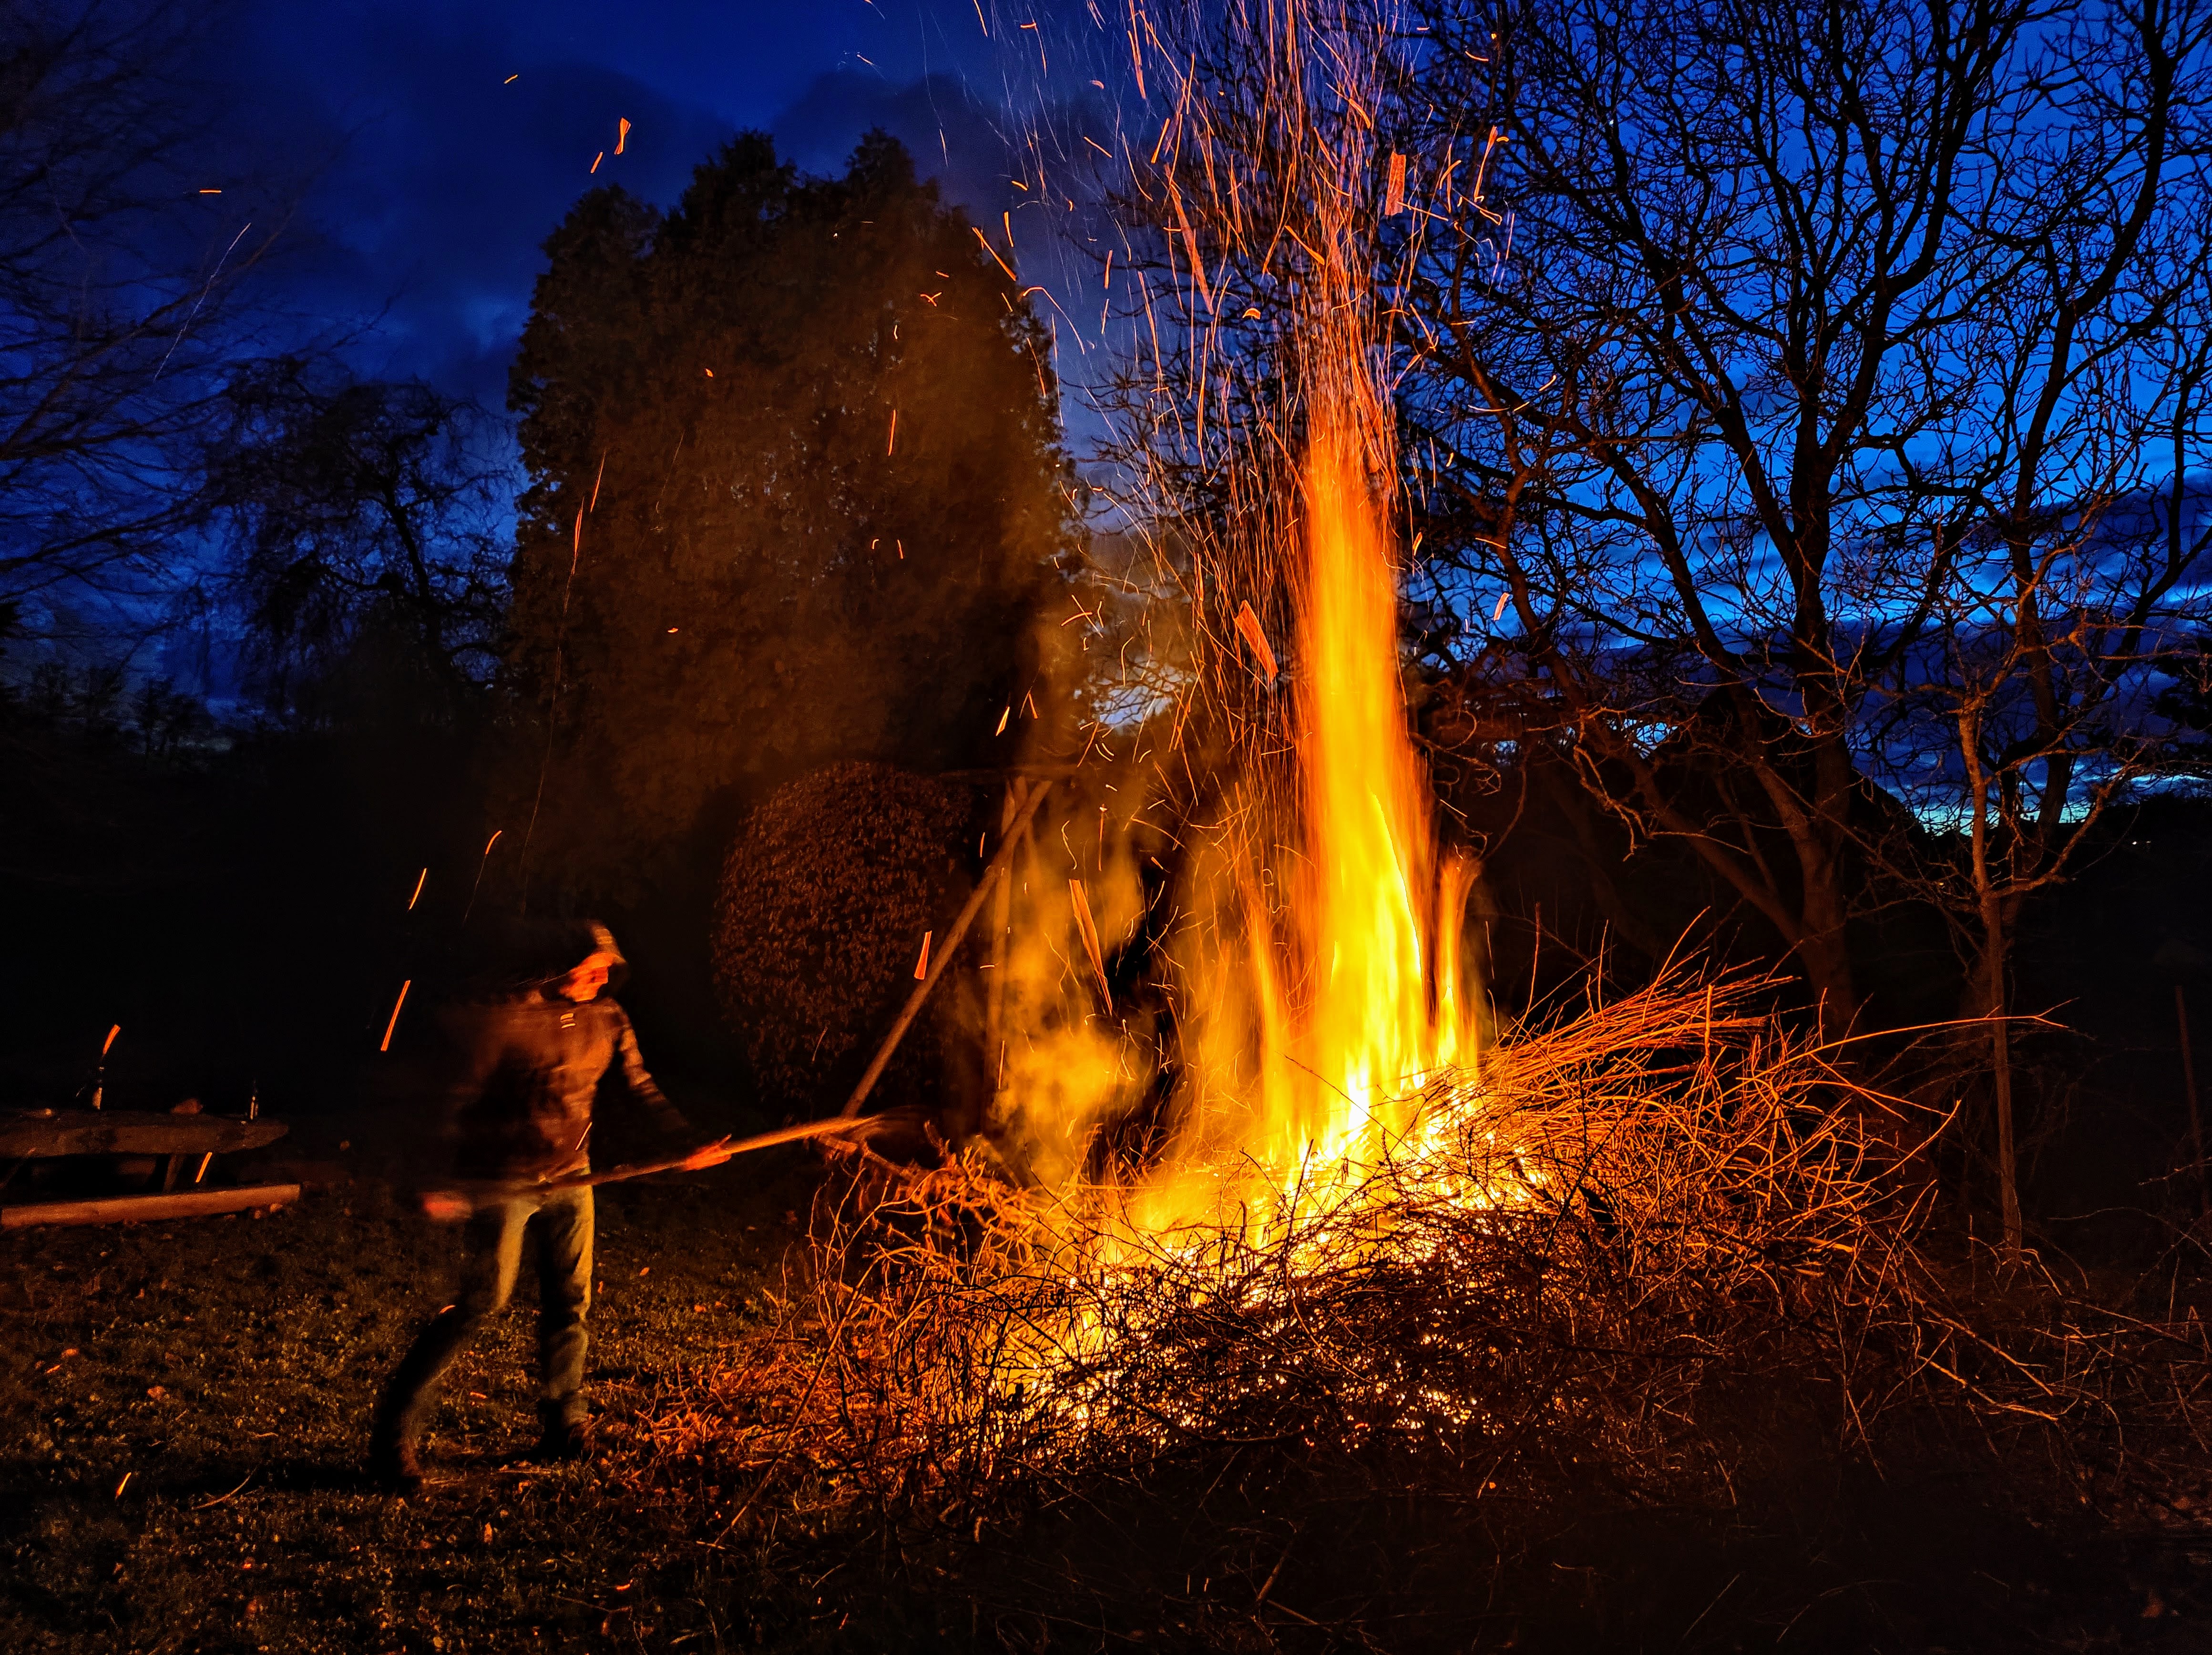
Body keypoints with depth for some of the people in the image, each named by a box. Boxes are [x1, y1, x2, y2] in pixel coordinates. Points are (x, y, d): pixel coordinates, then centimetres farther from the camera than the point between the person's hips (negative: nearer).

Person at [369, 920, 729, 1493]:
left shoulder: (605, 1017, -1)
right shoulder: (502, 1017, -18)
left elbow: (639, 1086, 6)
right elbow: (455, 1099, -15)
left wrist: (687, 1140, -3)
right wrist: (444, 1181, -20)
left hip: (569, 1179, 6)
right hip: (499, 1183, -5)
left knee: (569, 1303, 8)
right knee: (481, 1304, -6)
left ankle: (563, 1429, 24)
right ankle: (394, 1435, 7)